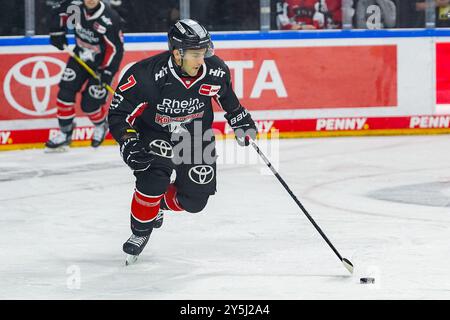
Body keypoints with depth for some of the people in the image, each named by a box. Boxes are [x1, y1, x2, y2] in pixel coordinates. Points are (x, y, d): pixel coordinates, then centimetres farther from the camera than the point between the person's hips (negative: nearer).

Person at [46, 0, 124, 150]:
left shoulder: (109, 19, -29)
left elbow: (116, 48, -24)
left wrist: (107, 73, -27)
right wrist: (57, 32, 0)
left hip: (101, 63, -5)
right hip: (80, 57, 5)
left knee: (89, 104, -6)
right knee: (65, 92, -4)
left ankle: (101, 126, 28)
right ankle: (65, 133, 10)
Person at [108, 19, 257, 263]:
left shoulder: (214, 71, -19)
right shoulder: (146, 76, -31)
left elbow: (225, 93, 7)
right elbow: (118, 113, -22)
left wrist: (240, 119, 9)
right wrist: (130, 144, -32)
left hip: (196, 136, 4)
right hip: (155, 135, -4)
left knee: (195, 200, 0)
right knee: (154, 177, -29)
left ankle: (159, 203, 34)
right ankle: (140, 231, -4)